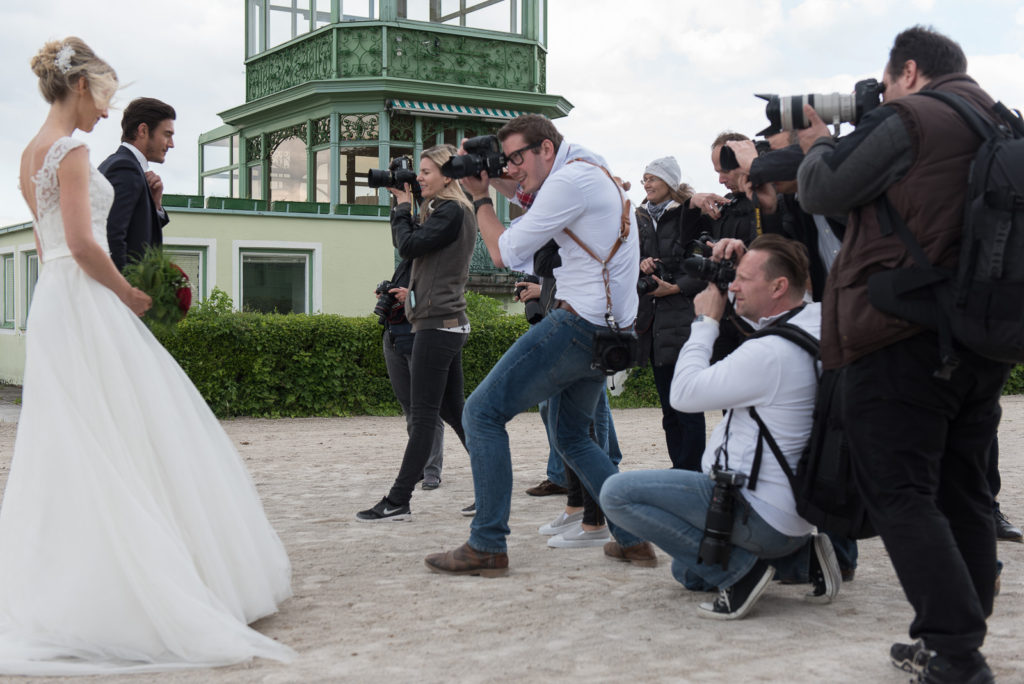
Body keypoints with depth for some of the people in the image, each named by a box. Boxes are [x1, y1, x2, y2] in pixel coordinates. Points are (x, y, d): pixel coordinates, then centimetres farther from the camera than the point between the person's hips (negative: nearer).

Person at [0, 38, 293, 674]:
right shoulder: (71, 150, -12)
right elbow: (82, 245, -19)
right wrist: (128, 293, -7)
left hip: (53, 305, 9)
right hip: (86, 304, -9)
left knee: (66, 447, 11)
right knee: (123, 439, -6)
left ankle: (54, 584, 15)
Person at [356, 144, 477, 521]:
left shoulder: (452, 212, -11)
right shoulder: (446, 211, 19)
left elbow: (409, 246, -14)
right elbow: (407, 244, 21)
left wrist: (403, 205, 0)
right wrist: (401, 205, 10)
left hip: (439, 324, -10)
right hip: (447, 323, 10)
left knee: (424, 413, -8)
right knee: (453, 410, 12)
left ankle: (398, 501, -6)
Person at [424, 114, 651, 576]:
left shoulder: (571, 178, -12)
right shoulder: (596, 174, 20)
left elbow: (506, 253, -10)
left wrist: (480, 197, 4)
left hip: (580, 324, -11)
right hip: (609, 328, 11)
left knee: (483, 411, -6)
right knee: (571, 435, 22)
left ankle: (487, 547, -5)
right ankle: (632, 538, 17)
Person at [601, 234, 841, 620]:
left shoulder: (769, 353, -25)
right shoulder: (814, 325, 5)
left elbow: (683, 393, -17)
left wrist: (707, 322, -8)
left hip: (762, 513, -10)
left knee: (617, 493, -13)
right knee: (688, 570, 30)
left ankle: (739, 566, -12)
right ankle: (797, 556, 11)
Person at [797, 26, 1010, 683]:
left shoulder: (907, 120, -10)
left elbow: (822, 191, -5)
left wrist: (818, 145, 15)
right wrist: (839, 146, 19)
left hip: (902, 339, -8)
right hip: (983, 340, 8)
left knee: (901, 495, -5)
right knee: (963, 493, 13)